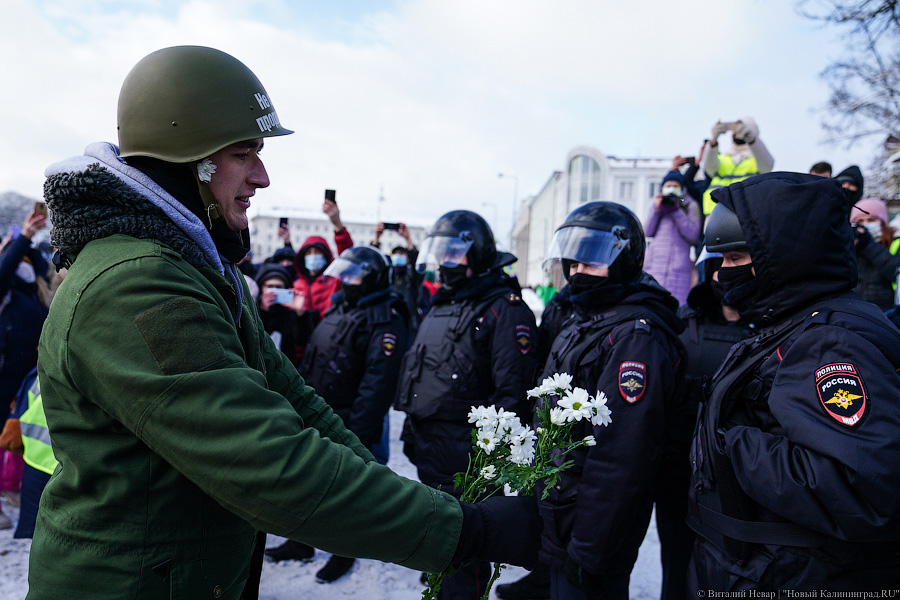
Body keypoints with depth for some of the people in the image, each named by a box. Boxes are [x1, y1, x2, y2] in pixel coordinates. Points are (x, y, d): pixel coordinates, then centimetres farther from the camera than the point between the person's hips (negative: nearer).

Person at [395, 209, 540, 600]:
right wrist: (411, 431, 21)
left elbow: (511, 391, -18)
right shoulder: (440, 306, 14)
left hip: (465, 455, -9)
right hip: (428, 448, 9)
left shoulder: (504, 309, -14)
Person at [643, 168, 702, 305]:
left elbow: (693, 235, -4)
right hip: (654, 263, 3)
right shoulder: (658, 204, 21)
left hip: (677, 266, -3)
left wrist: (676, 211, -7)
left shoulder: (690, 206, 11)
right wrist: (656, 209, -1)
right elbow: (648, 232, 10)